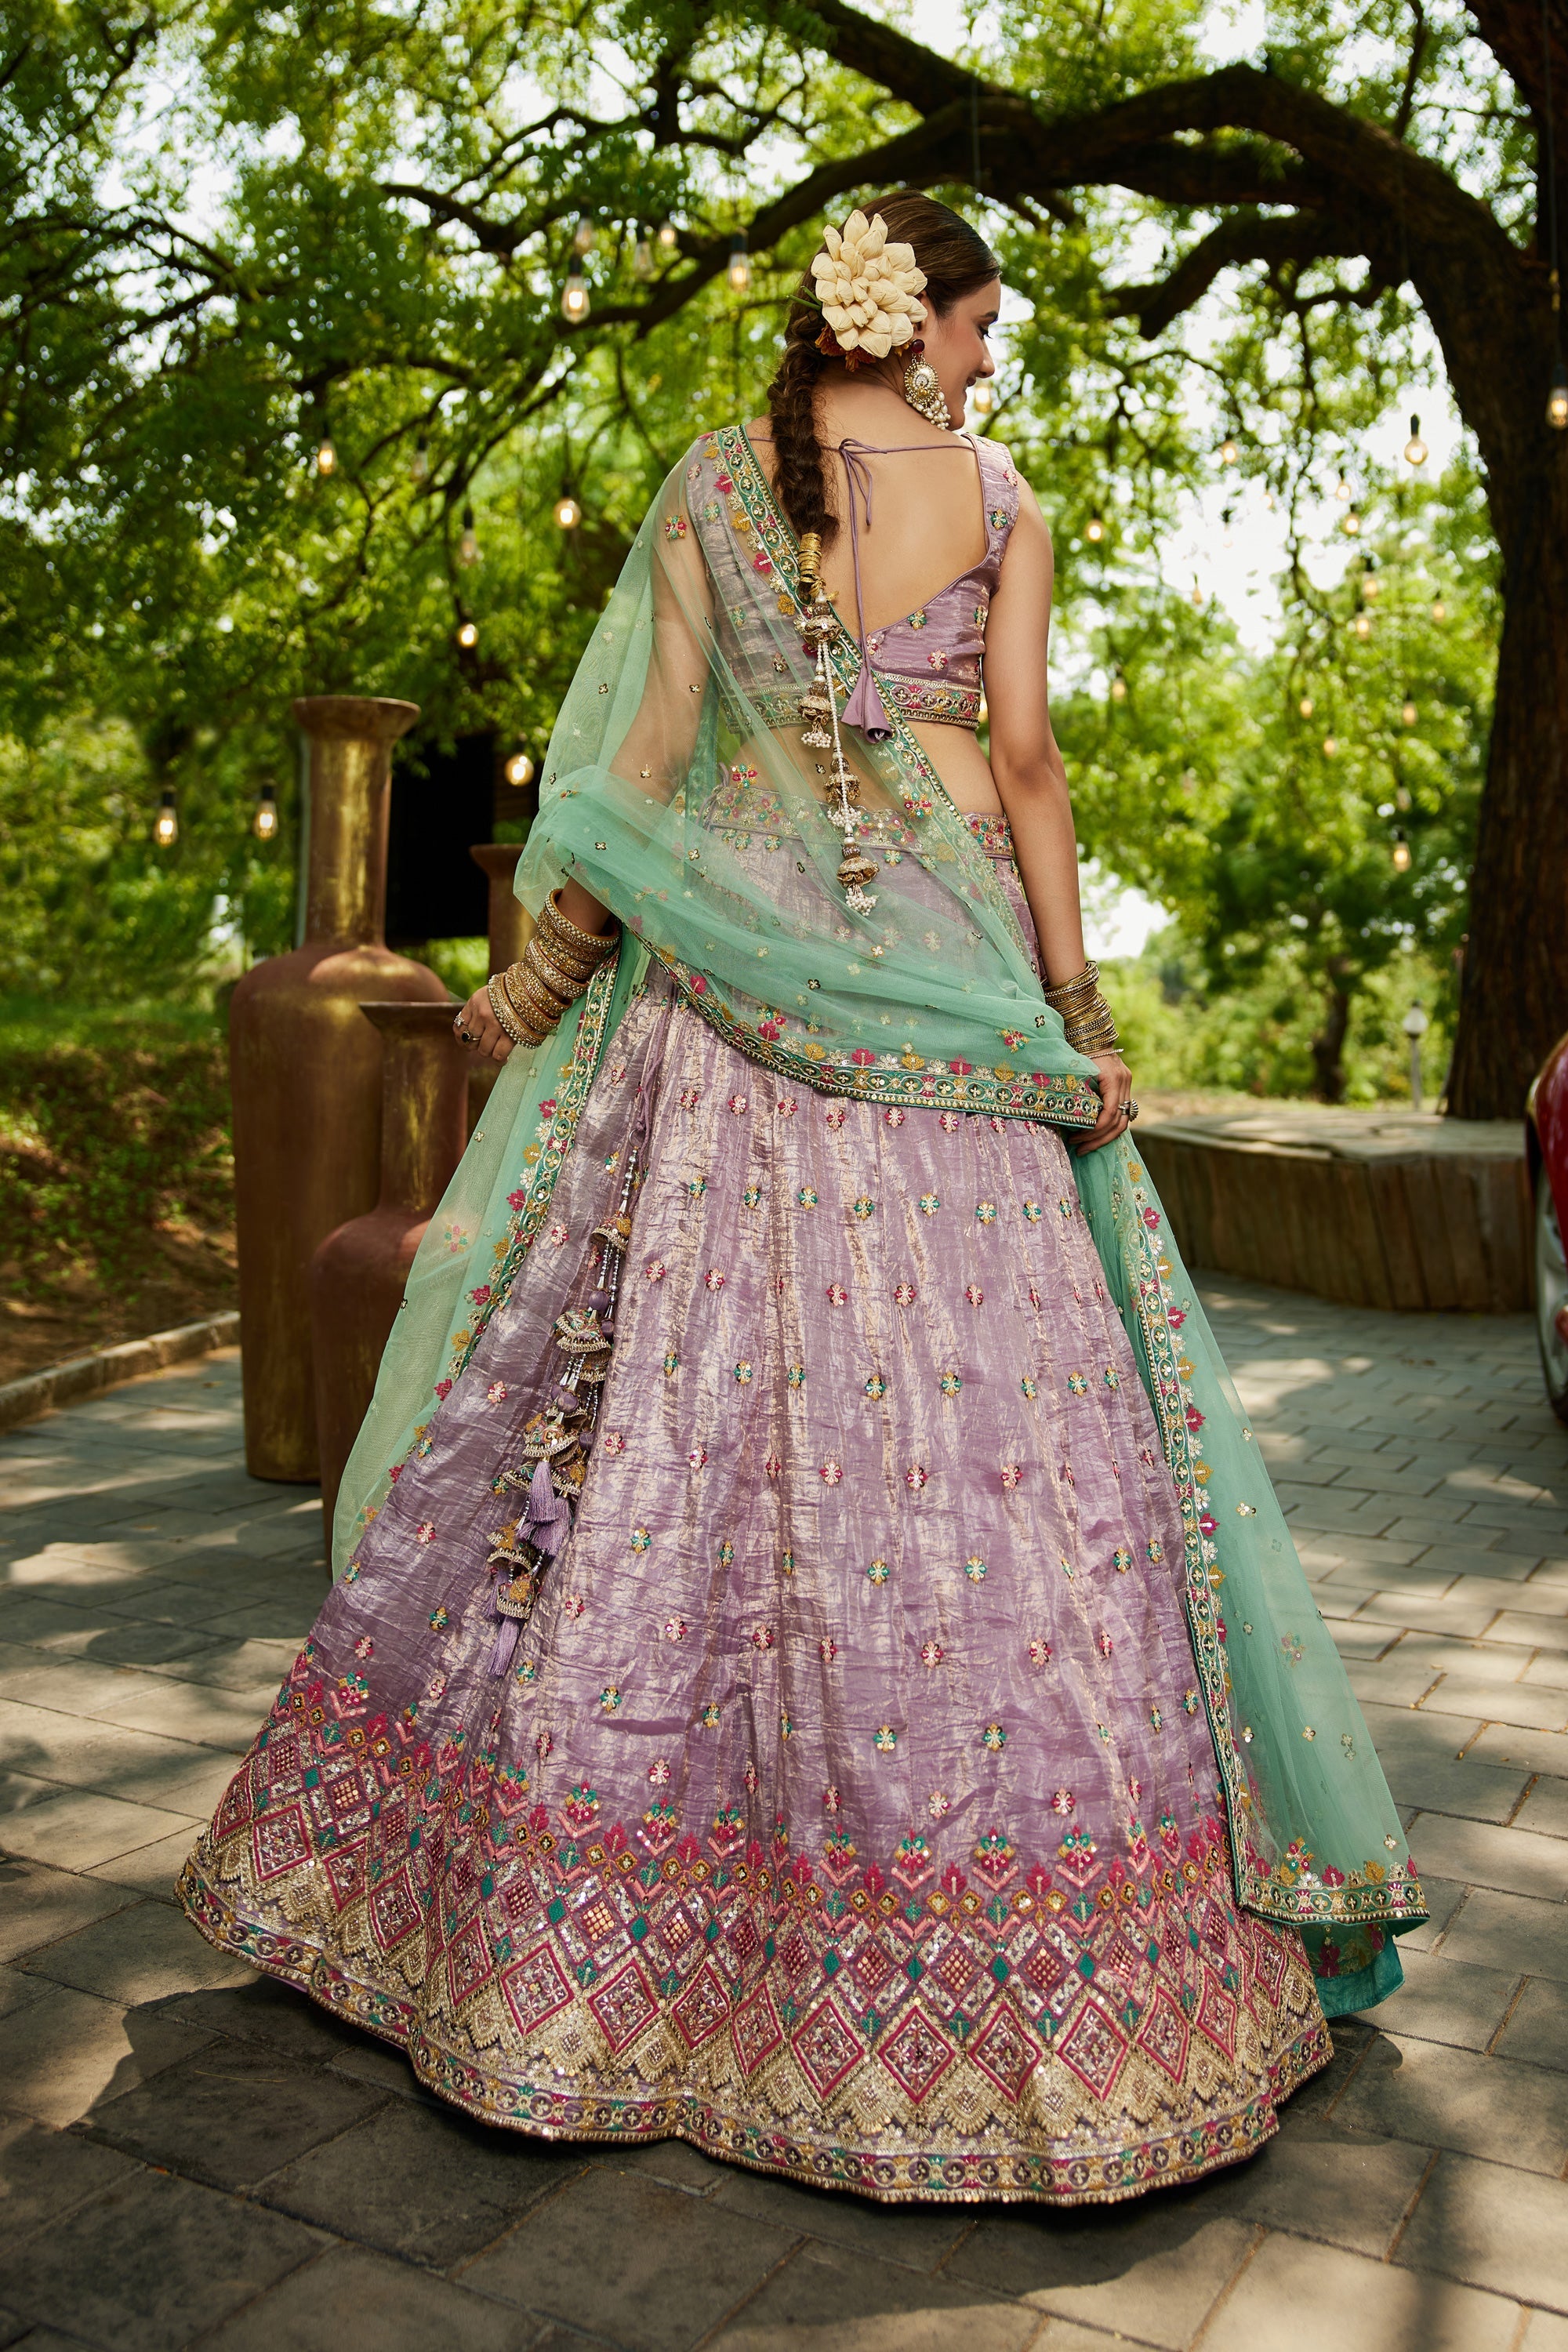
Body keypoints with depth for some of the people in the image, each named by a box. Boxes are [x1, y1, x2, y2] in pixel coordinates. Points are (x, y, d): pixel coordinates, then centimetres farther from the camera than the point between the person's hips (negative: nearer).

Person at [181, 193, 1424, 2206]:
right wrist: (1078, 1013, -1)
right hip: (933, 966, -2)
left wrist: (548, 964, 10)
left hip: (724, 950, 3)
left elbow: (647, 753, 4)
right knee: (972, 1395, 0)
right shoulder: (997, 497, 3)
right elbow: (1025, 763, -3)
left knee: (657, 1383, 6)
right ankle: (1010, 1962, 9)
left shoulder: (707, 482, 9)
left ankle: (560, 1931, 19)